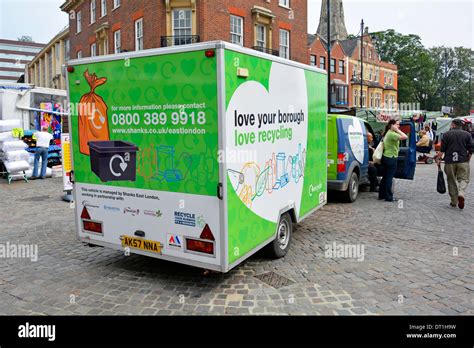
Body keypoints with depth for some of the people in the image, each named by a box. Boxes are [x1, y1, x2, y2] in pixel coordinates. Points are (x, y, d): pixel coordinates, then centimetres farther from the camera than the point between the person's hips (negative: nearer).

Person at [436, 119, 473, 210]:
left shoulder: (446, 134, 3)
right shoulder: (467, 134, 6)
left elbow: (442, 149, -3)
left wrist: (439, 158, 4)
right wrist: (468, 160, 16)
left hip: (450, 161, 0)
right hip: (463, 161, 0)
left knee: (452, 181, 9)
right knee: (463, 179, 5)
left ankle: (454, 201, 11)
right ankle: (461, 194, -23)